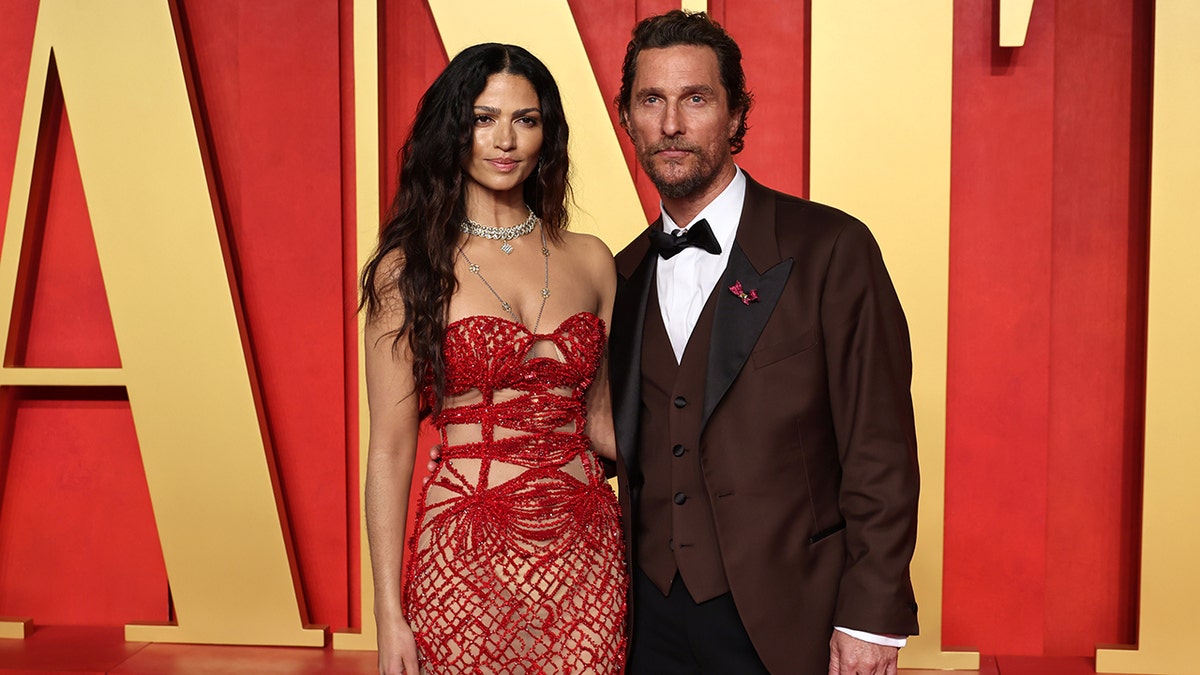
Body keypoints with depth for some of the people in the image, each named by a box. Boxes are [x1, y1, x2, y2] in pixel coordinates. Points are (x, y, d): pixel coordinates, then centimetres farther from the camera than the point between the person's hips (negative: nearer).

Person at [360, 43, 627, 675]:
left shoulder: (590, 261, 6)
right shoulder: (409, 269, -3)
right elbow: (390, 448, -3)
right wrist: (389, 618, -5)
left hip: (589, 553, 3)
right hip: (467, 560, -3)